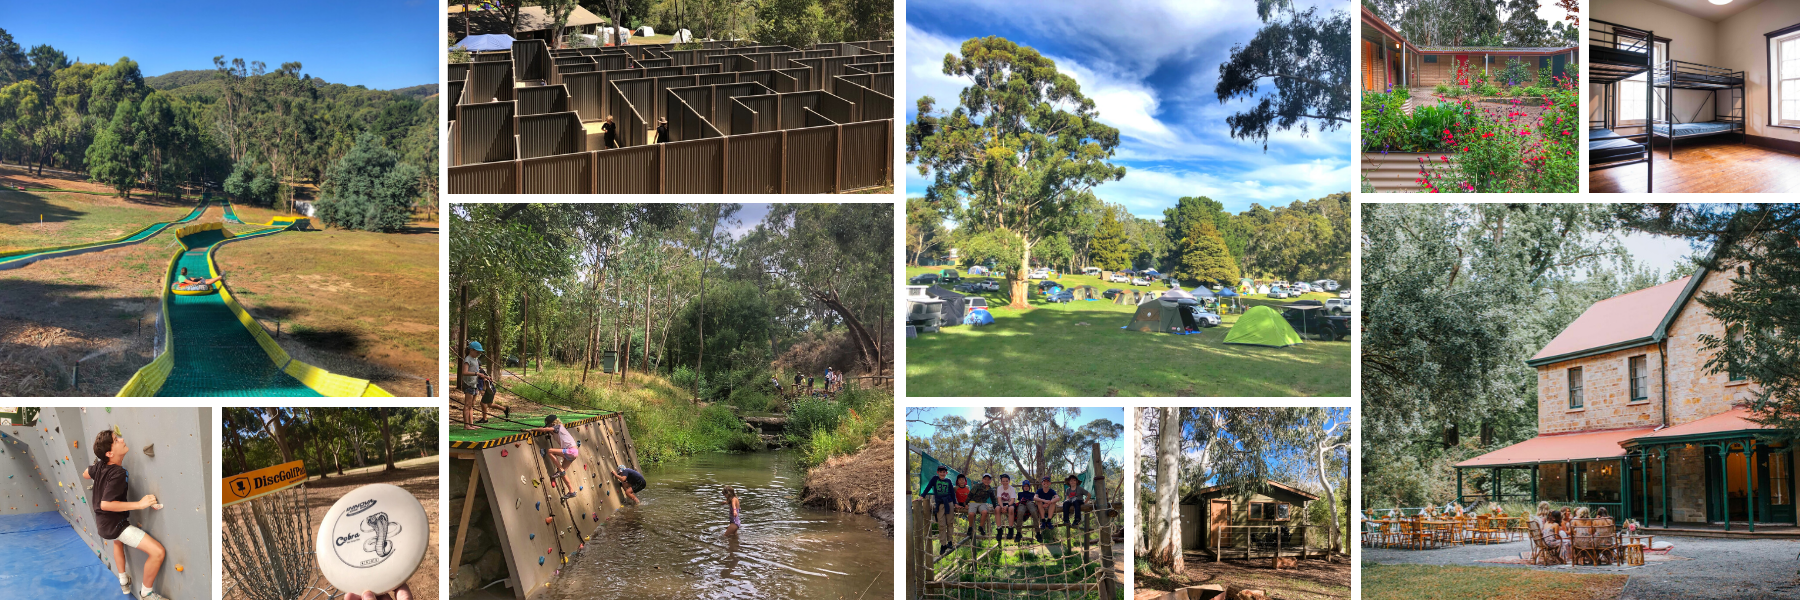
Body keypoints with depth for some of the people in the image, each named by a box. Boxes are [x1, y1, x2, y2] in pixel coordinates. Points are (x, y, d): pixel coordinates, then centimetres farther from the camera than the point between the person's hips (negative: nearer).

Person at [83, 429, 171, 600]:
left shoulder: (99, 465, -4)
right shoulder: (117, 474, -29)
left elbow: (85, 474, 18)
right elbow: (105, 504, -33)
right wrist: (139, 504, -33)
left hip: (103, 522, 10)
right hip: (115, 524, -10)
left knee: (118, 540, 43)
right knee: (158, 552, -16)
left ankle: (123, 582, 59)